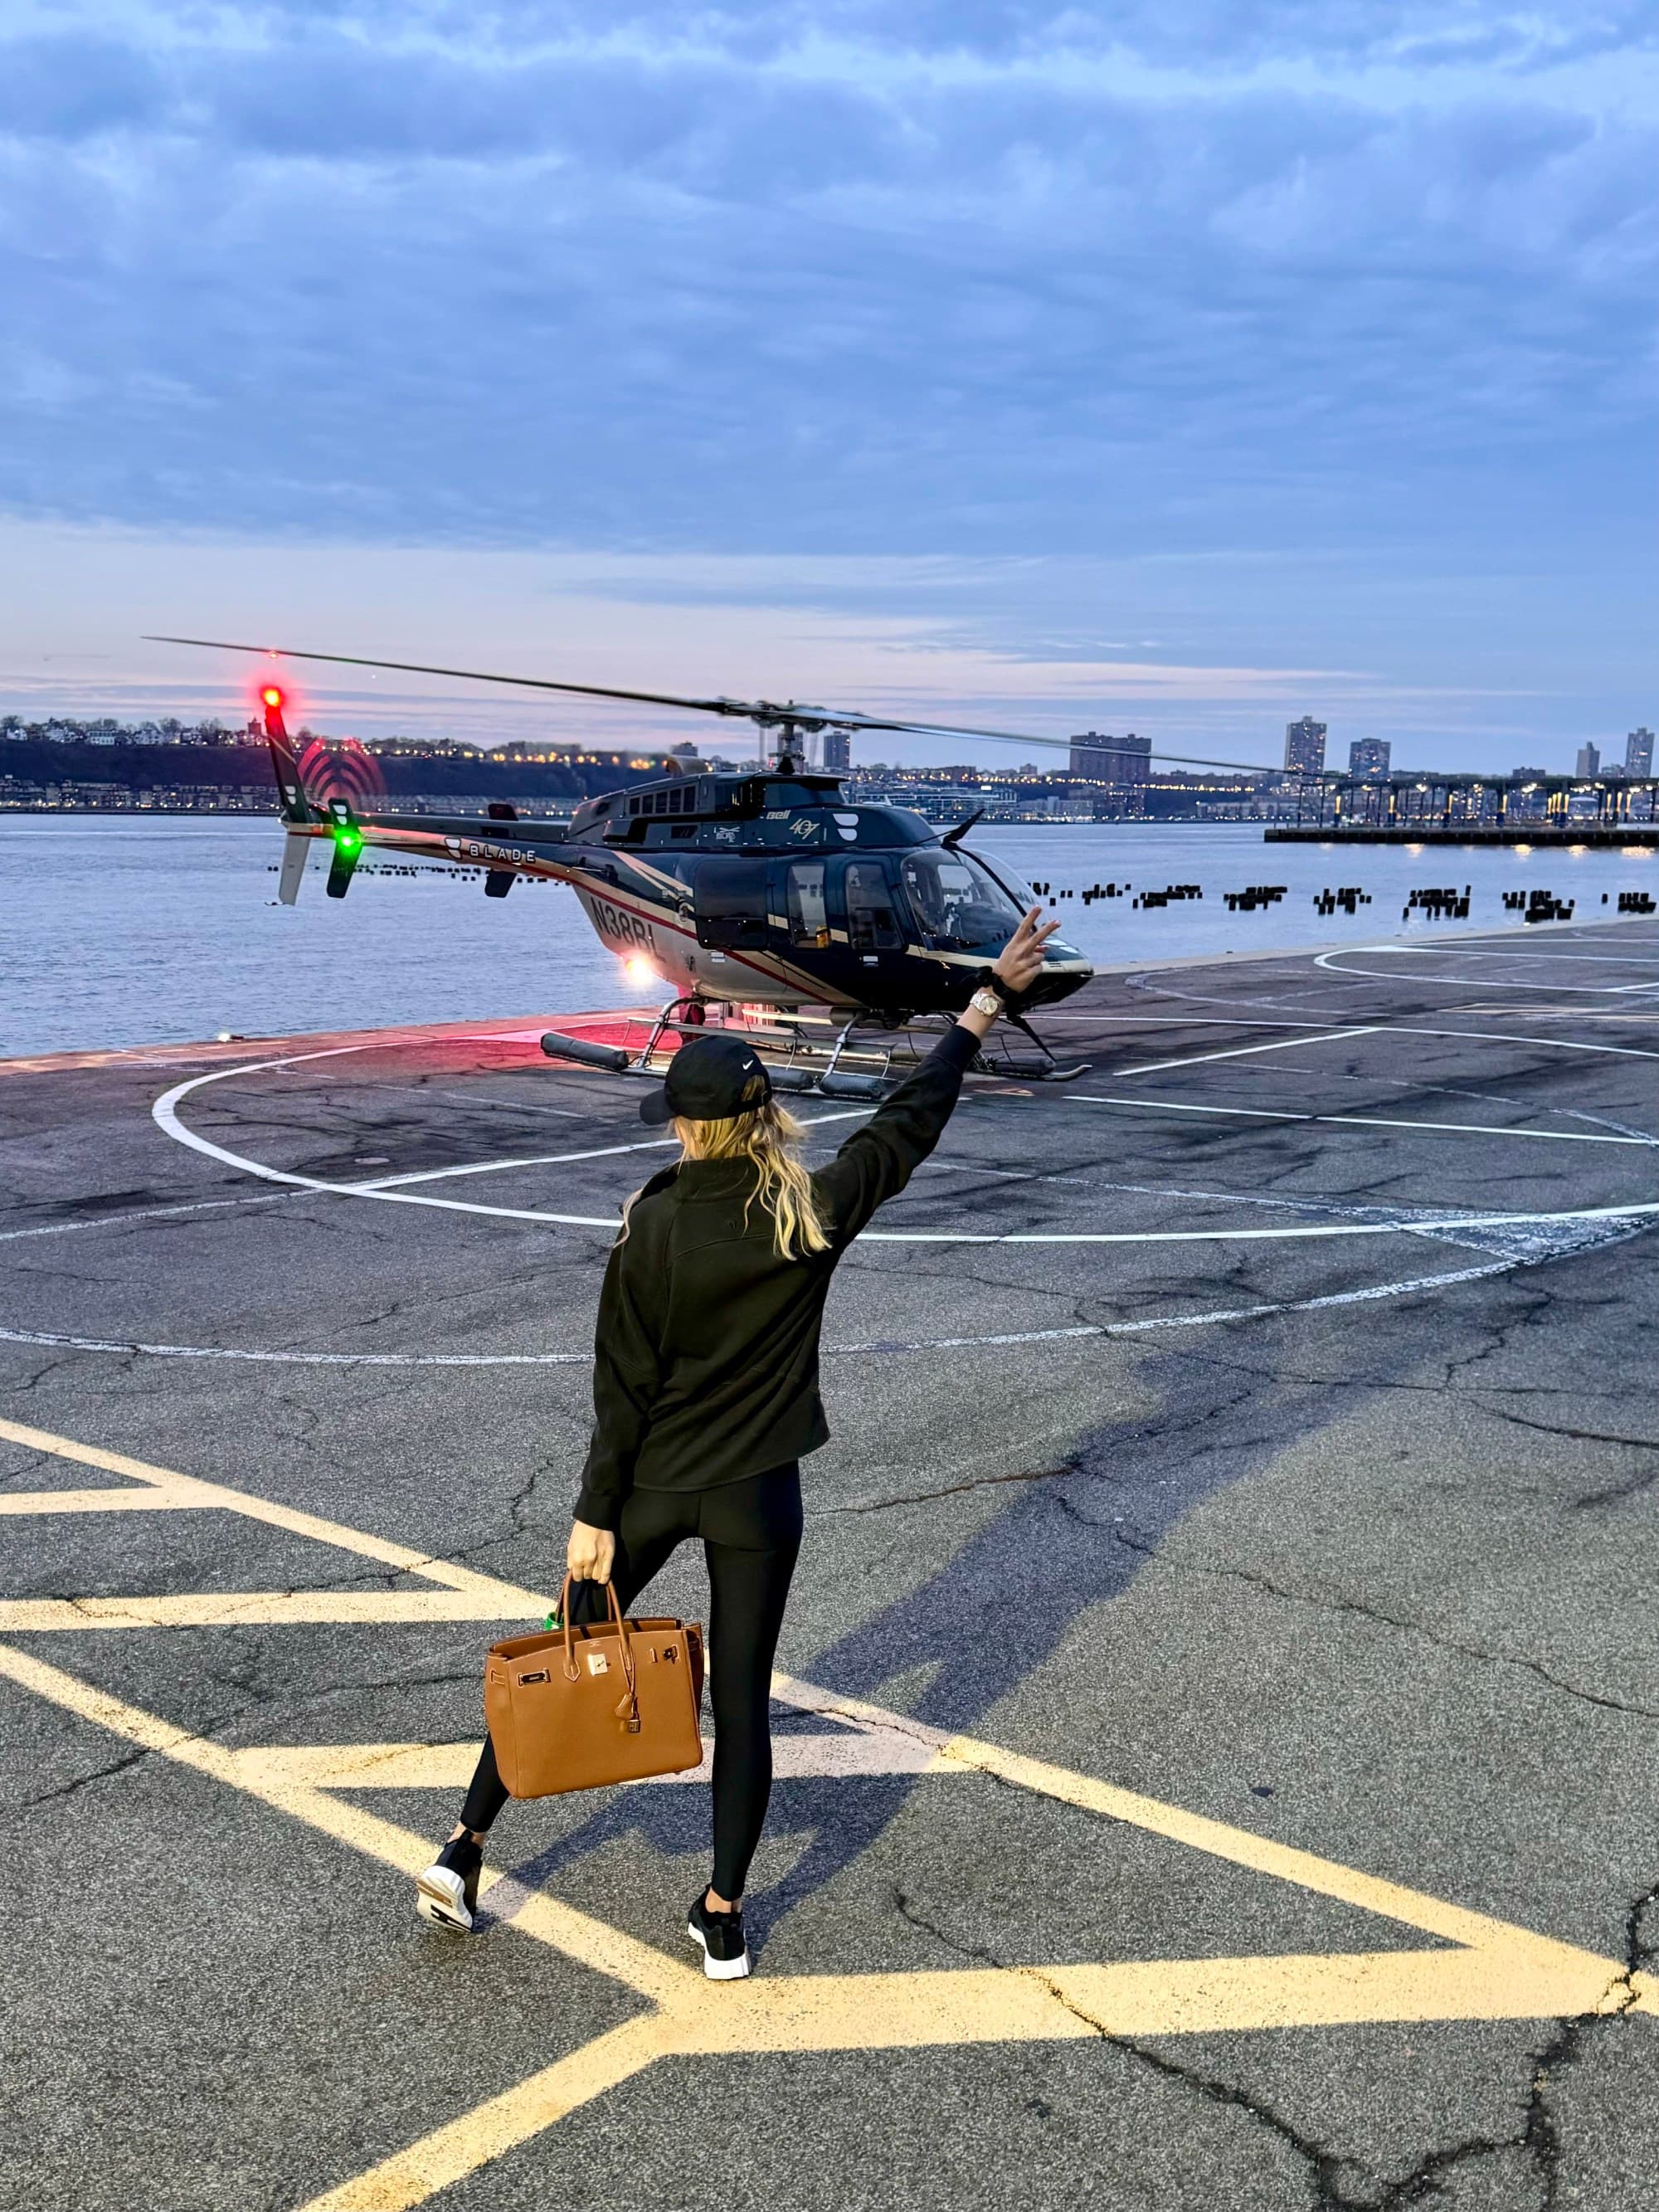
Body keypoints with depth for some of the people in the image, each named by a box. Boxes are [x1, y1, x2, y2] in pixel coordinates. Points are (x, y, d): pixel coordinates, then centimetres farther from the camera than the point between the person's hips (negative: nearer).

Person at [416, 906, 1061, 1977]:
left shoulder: (653, 1228, -14)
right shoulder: (818, 1213, -10)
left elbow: (622, 1390, -11)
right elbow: (914, 1115, 1)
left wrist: (594, 1515, -4)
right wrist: (991, 998, 11)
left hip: (650, 1487, 0)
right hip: (756, 1495, 1)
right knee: (742, 1700, 10)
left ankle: (463, 1848, 24)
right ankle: (723, 1915, 18)